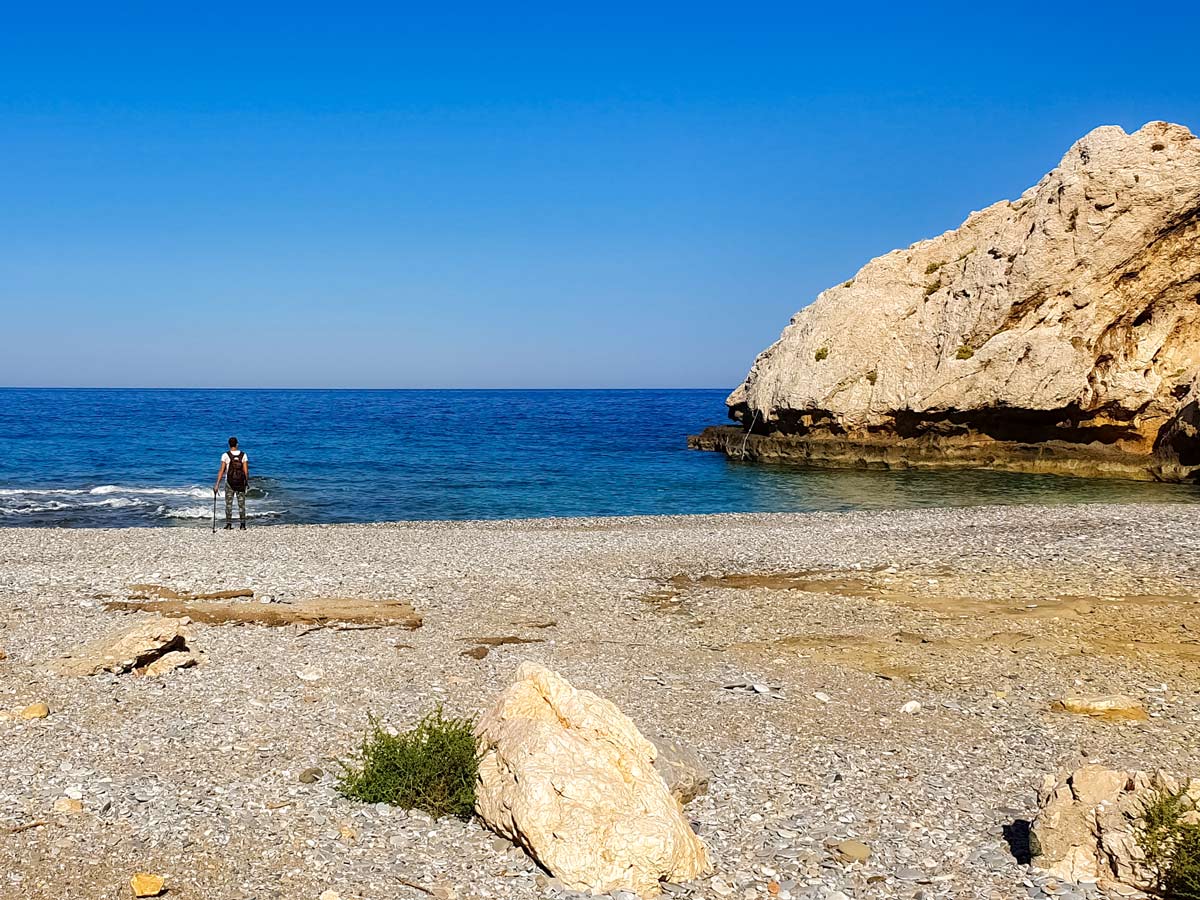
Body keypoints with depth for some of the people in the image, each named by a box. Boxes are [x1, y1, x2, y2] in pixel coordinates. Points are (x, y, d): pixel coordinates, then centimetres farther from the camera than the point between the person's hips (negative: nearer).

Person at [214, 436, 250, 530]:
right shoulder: (243, 455, -2)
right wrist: (247, 482, 11)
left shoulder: (225, 455, -7)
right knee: (241, 504, 7)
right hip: (241, 483, 1)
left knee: (228, 504, 7)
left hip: (229, 483, -1)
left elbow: (222, 471, -11)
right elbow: (246, 471, -2)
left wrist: (217, 484, -8)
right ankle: (243, 525, 7)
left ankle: (229, 524, 5)